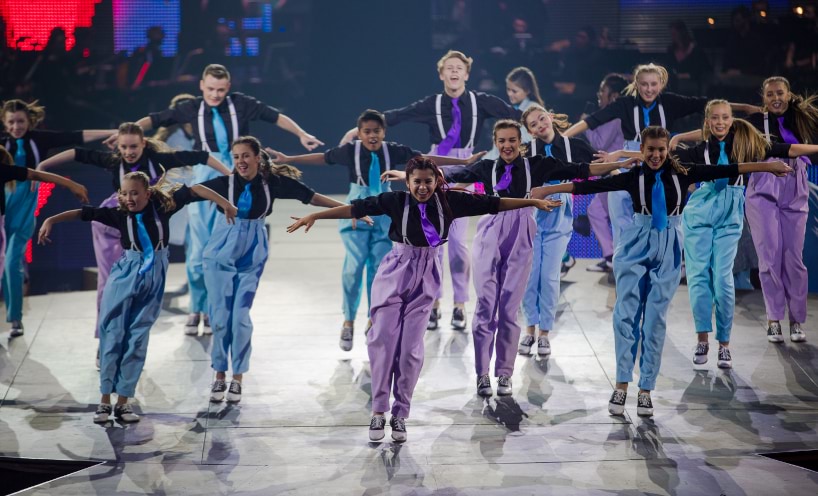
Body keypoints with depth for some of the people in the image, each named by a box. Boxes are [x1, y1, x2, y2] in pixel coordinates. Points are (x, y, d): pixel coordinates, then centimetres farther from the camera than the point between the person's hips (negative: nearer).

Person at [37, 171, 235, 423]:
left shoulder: (162, 206, -5)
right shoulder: (119, 214, -5)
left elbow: (194, 190, -5)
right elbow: (84, 213, -6)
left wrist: (225, 204, -11)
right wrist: (51, 220, -13)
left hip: (154, 278, 1)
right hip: (125, 277, 0)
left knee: (137, 339, 3)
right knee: (112, 334, -2)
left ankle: (123, 401, 9)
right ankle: (105, 400, 5)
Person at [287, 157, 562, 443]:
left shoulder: (449, 201, -4)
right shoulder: (396, 201, -8)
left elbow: (492, 204, 0)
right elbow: (356, 208, -8)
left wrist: (534, 202, 3)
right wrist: (314, 216, -11)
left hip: (426, 278, 1)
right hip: (395, 273, -1)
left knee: (411, 347, 0)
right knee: (383, 338, -6)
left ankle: (400, 415, 8)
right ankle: (378, 412, 1)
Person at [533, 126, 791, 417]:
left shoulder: (682, 174, 0)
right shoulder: (633, 176, -3)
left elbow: (724, 171, -2)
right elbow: (592, 185, -6)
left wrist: (768, 166, -4)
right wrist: (549, 190, -9)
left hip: (668, 250, 1)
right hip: (637, 246, -1)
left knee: (656, 319, 1)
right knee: (626, 314, -7)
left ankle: (646, 390, 6)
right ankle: (622, 386, -3)